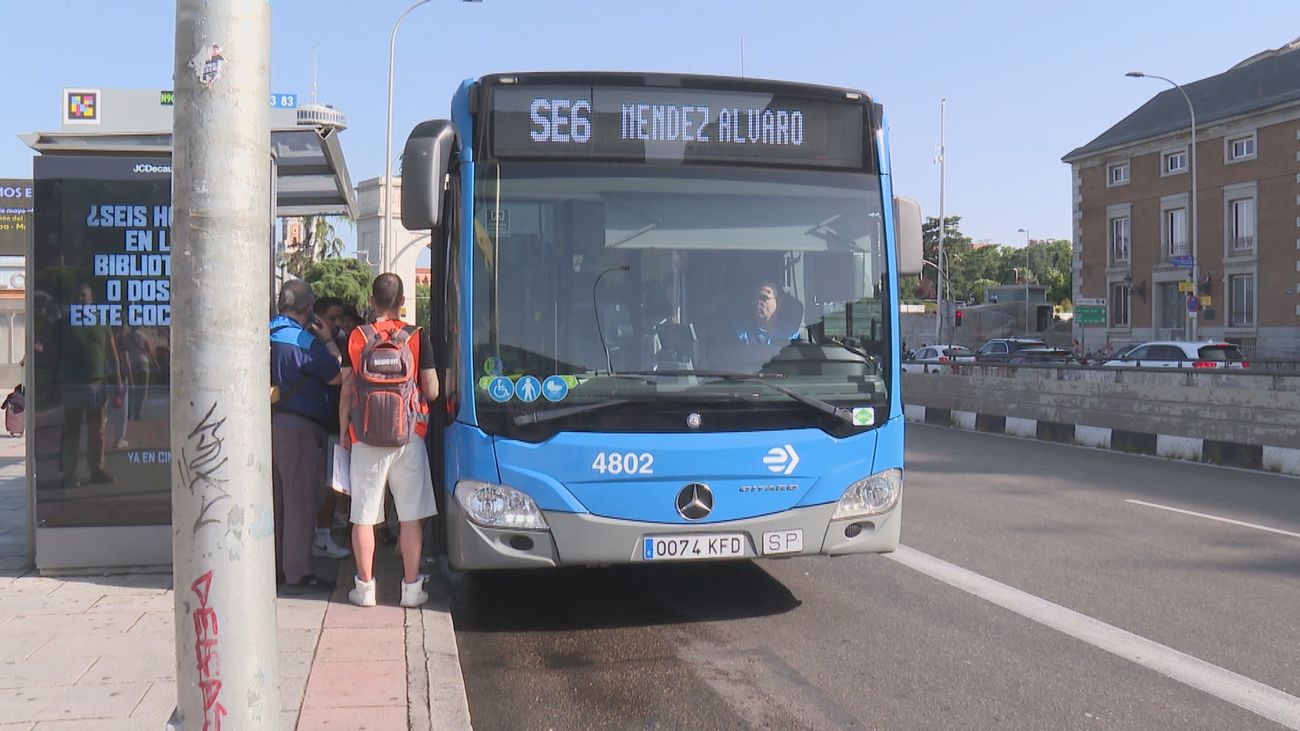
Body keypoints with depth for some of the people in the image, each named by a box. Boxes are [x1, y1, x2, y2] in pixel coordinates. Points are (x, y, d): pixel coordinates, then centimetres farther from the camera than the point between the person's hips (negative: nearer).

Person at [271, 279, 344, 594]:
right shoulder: (304, 341, -16)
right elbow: (337, 376, -12)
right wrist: (329, 340, -2)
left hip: (269, 422, 8)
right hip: (298, 426, -8)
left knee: (277, 496, 17)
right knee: (301, 500, -3)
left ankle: (275, 562, 27)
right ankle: (297, 573, -1)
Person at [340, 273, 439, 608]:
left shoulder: (356, 338, 0)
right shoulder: (417, 338, -2)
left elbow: (347, 391, 2)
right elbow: (432, 391, -2)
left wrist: (344, 431, 13)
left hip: (364, 438, 1)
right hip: (408, 437, 0)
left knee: (364, 516, 7)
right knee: (411, 516, 7)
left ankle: (365, 588, 12)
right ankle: (411, 587, 10)